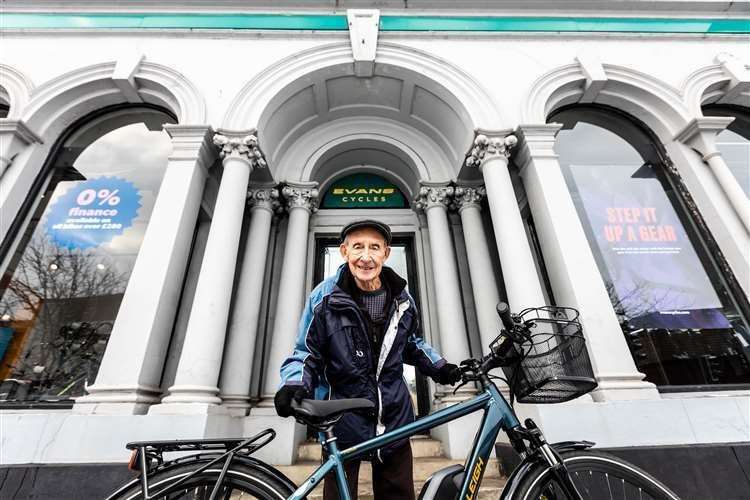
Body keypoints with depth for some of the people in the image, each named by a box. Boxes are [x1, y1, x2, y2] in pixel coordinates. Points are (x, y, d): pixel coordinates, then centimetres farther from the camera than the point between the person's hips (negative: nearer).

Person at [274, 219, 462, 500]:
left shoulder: (402, 298, -2)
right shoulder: (325, 297, -12)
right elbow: (306, 354, -5)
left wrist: (438, 367, 1)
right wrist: (294, 384, -24)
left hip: (393, 418, 3)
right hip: (343, 421, -3)